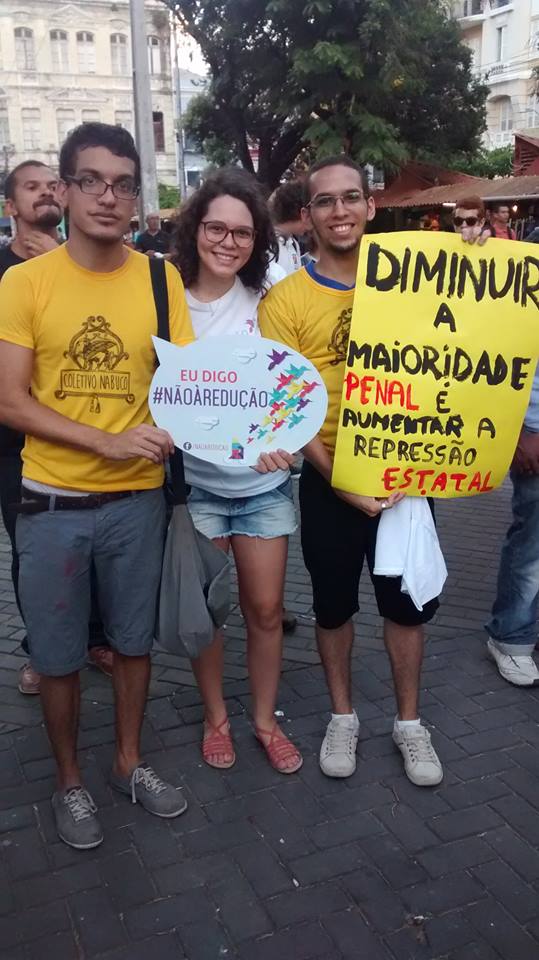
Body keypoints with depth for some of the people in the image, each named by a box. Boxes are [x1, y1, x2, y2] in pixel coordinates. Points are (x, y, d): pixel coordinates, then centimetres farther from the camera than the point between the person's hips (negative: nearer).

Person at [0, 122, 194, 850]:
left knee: (133, 640, 17)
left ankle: (129, 761, 39)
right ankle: (70, 781, 33)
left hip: (139, 499, 2)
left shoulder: (160, 280, -1)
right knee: (58, 654, 11)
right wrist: (107, 441, -21)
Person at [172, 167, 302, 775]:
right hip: (194, 482, -1)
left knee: (266, 608, 10)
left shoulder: (264, 301, -1)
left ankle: (265, 719, 32)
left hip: (264, 481, 2)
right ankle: (215, 717, 34)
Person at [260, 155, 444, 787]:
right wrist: (340, 480, -17)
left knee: (407, 600, 12)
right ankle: (342, 717, 36)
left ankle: (409, 722, 33)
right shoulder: (285, 300, -8)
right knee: (334, 604, 14)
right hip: (329, 481, -2)